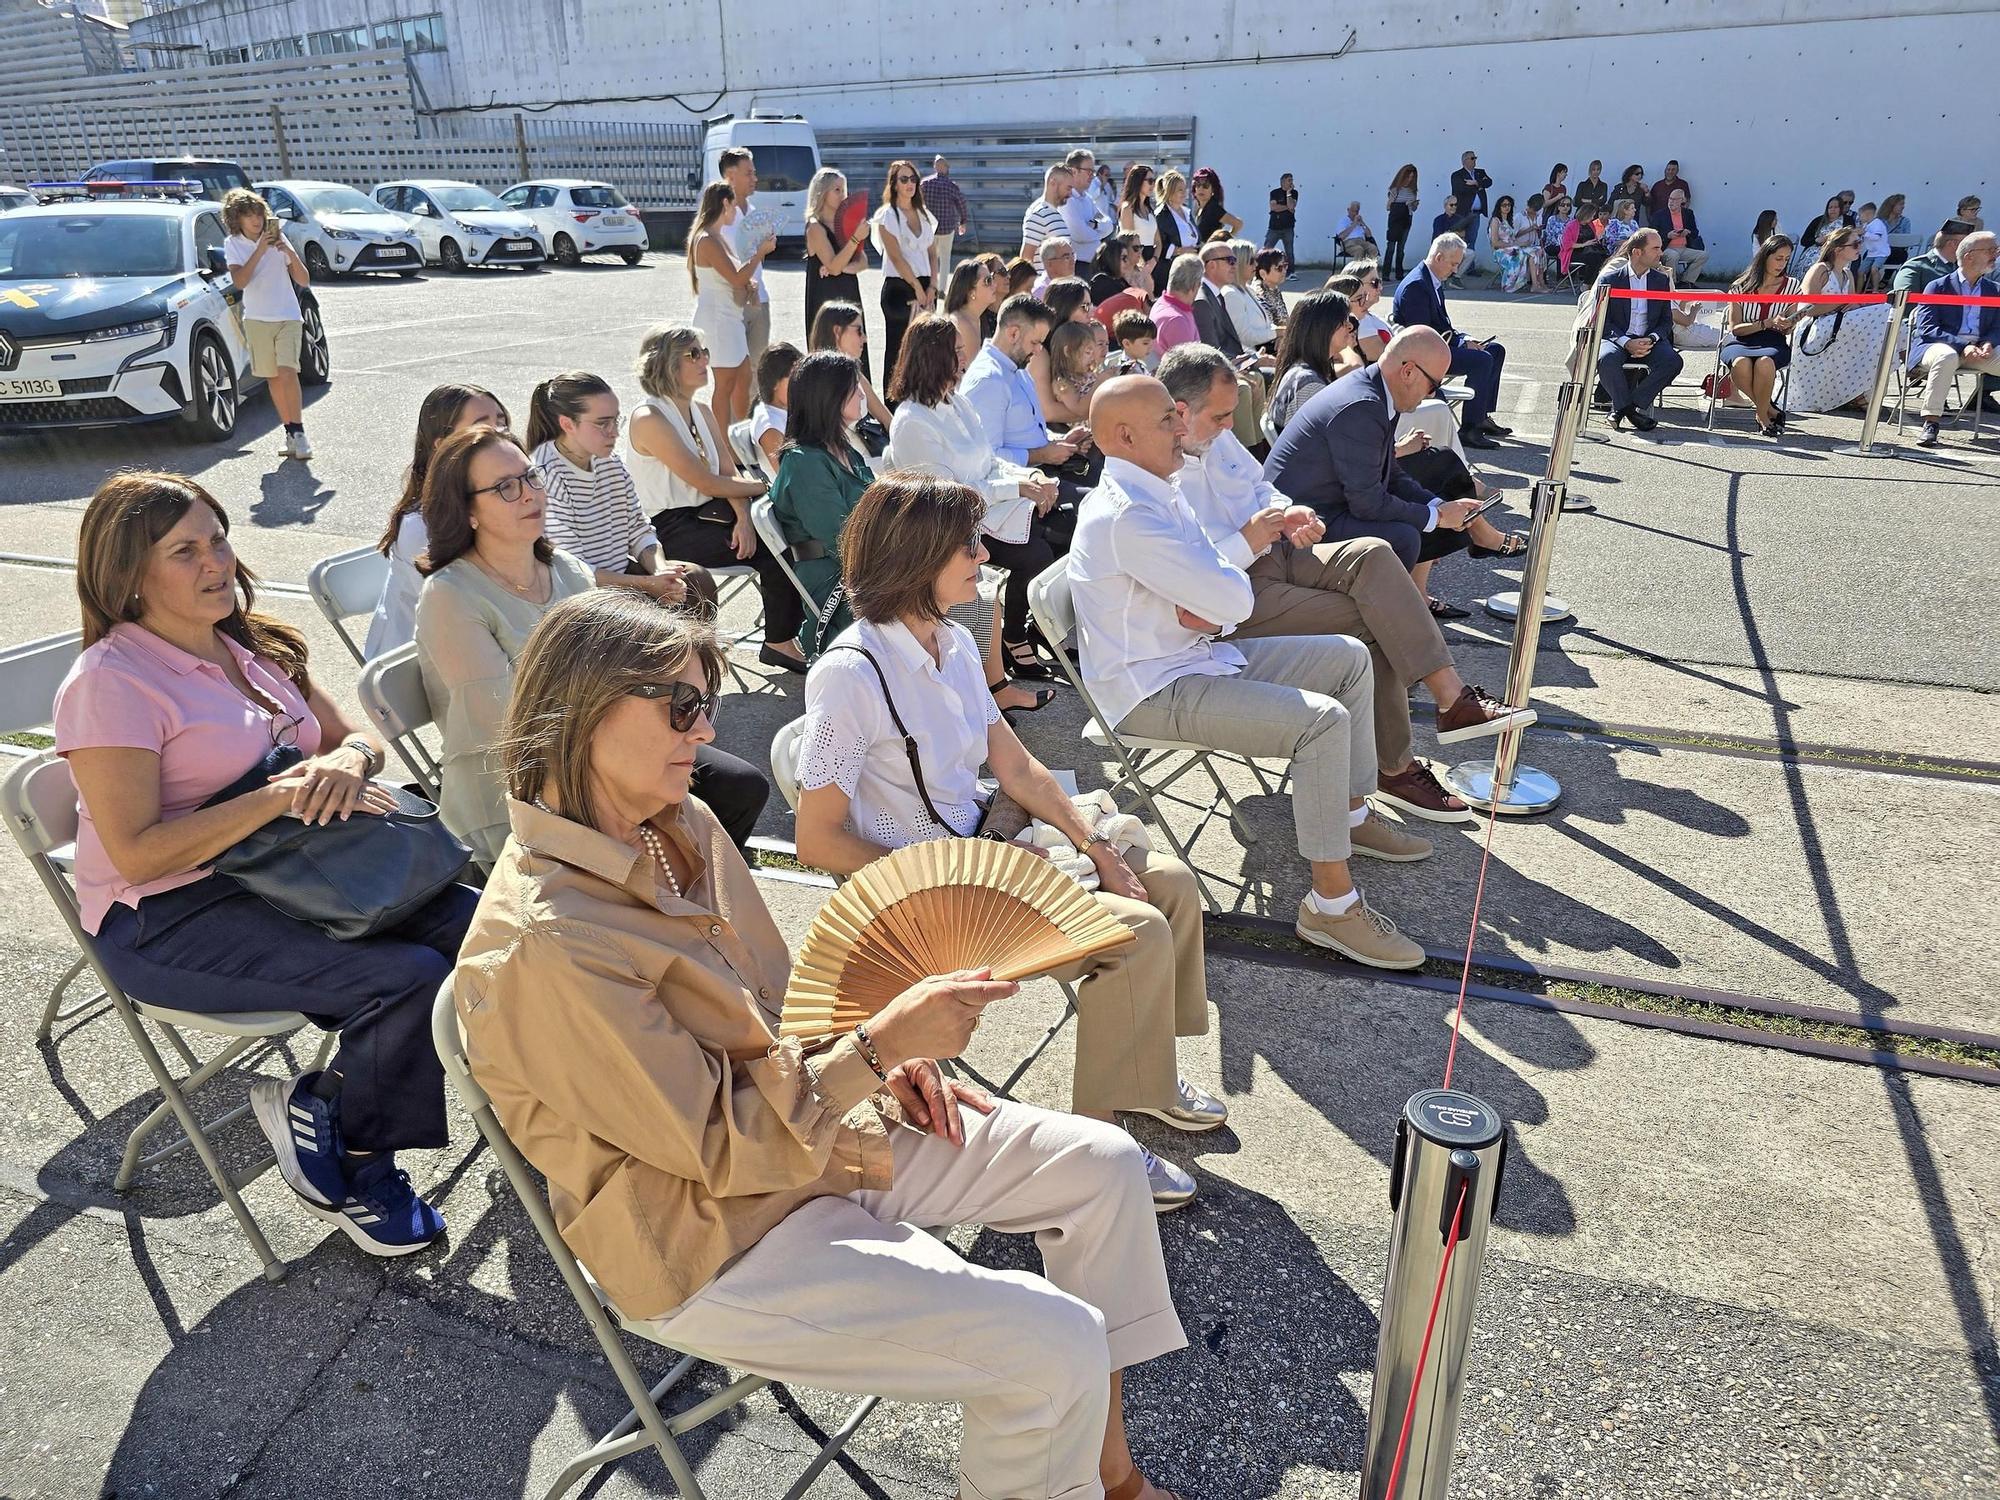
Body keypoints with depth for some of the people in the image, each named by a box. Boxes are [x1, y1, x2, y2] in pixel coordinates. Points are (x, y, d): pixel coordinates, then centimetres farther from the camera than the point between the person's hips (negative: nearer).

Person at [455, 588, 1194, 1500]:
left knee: (1103, 1165, 7)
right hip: (719, 1243, -9)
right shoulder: (542, 947, -28)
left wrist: (883, 1055, -1)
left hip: (820, 1129, 9)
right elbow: (718, 1147, -23)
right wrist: (877, 1046, -25)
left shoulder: (680, 826, -1)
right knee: (1057, 1345, -18)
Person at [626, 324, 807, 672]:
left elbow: (729, 472, 3)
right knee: (774, 552, -21)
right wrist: (762, 486, -8)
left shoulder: (701, 411, 12)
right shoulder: (648, 418, -15)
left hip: (707, 511, 8)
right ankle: (779, 643, -7)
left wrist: (744, 518, -16)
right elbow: (708, 483, -18)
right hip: (670, 529, -8)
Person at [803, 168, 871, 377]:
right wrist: (856, 238, -27)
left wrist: (844, 267, -14)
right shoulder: (816, 227, -10)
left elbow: (863, 262, 6)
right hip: (825, 299, -7)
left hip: (849, 296, 7)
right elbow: (833, 266, -20)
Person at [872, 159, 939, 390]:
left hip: (924, 287, 6)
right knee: (897, 352, -3)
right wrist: (918, 289, -12)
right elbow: (896, 257, -11)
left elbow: (930, 253, 14)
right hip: (898, 287, -6)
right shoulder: (888, 215, -5)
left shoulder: (923, 213, 14)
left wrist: (931, 287, 0)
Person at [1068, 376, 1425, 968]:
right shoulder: (1126, 517, -24)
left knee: (1349, 656, 13)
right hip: (1154, 692, -11)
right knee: (1324, 720, -25)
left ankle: (1350, 813, 26)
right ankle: (1331, 903, -15)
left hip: (1200, 654, 11)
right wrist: (1221, 603, -3)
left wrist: (1211, 606, -11)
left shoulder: (1159, 491, 10)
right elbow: (1234, 599, -26)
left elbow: (1234, 595, 11)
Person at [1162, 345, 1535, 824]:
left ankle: (1453, 698, -21)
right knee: (1370, 626, -18)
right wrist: (1248, 541, -21)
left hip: (1273, 554, 8)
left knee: (1372, 555, -18)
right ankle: (1394, 767, -6)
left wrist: (1289, 513, 2)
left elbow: (1261, 487, 25)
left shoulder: (1217, 439, 10)